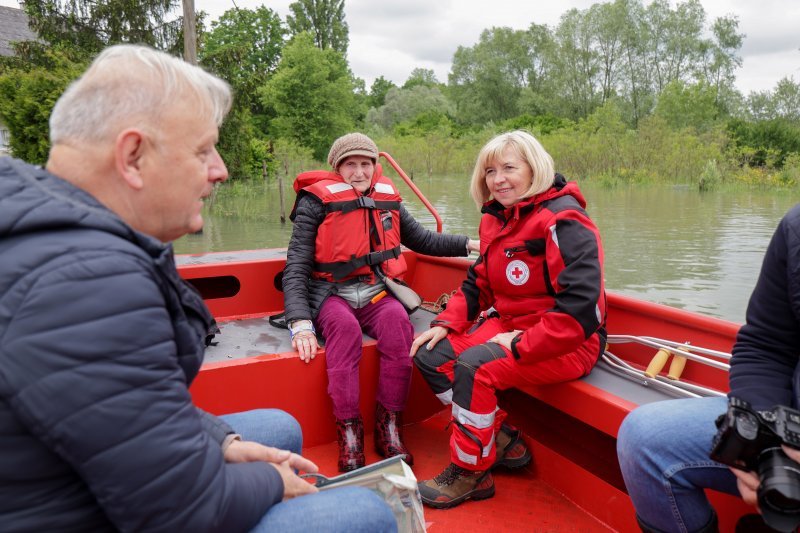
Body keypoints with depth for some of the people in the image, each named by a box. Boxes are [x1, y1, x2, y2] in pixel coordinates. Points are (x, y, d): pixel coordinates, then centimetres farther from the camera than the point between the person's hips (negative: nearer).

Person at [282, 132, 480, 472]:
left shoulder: (388, 200, 10)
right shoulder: (317, 202, -4)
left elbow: (423, 240, 23)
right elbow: (296, 267, -10)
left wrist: (468, 244, 10)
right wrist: (300, 323, -24)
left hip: (377, 293, 3)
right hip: (331, 294, -3)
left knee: (397, 319, -31)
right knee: (345, 326, -36)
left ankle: (389, 427, -23)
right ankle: (348, 433, -28)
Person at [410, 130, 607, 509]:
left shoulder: (563, 221, -18)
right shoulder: (497, 219, 9)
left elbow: (580, 308, -26)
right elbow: (478, 283, 13)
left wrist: (519, 345, -24)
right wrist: (446, 324, -2)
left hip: (569, 343, -9)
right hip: (509, 323, 9)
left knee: (475, 365, -30)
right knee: (431, 355, -2)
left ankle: (471, 473, -7)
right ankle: (504, 443, 4)